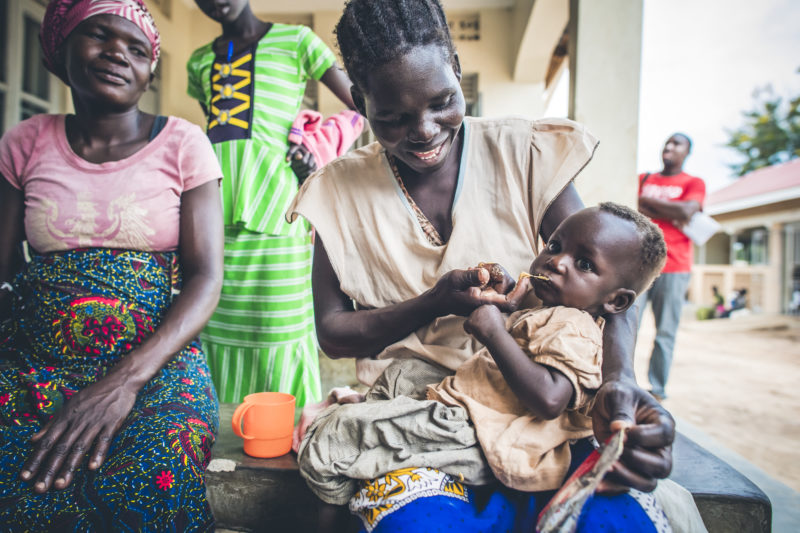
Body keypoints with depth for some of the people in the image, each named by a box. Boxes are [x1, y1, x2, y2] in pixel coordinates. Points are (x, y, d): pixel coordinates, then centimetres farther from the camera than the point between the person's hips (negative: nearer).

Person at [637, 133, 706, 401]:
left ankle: (657, 389, 5)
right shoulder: (644, 179, 20)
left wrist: (648, 202, 2)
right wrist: (671, 213, -5)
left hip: (673, 269, -1)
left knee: (665, 332, -2)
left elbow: (686, 211, -7)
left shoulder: (694, 183, 13)